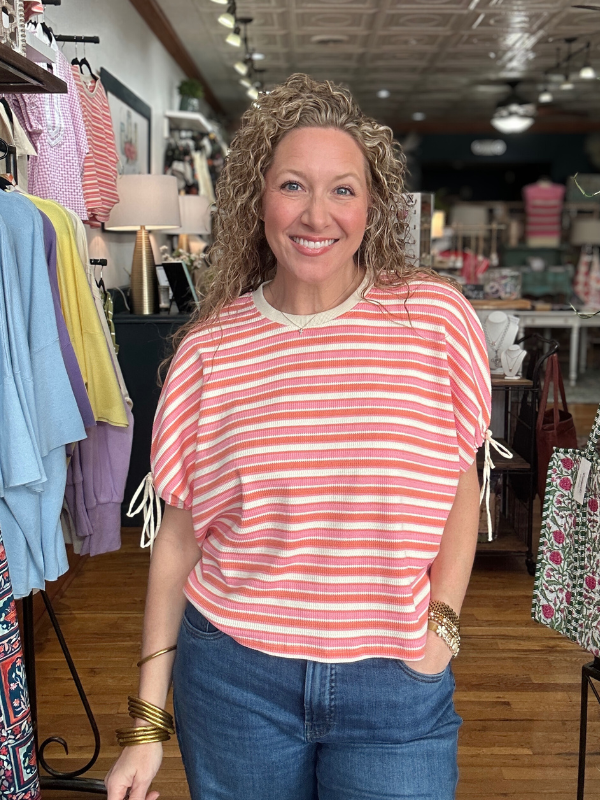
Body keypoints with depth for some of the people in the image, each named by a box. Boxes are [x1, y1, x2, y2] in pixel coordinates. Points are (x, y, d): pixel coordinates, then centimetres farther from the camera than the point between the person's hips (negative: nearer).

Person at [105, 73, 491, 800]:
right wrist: (148, 720, 2)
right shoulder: (210, 348, -5)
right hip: (232, 675, 1)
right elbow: (179, 532, 0)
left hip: (395, 684, 0)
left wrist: (440, 624, -3)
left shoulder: (435, 316, -6)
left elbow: (460, 487, 6)